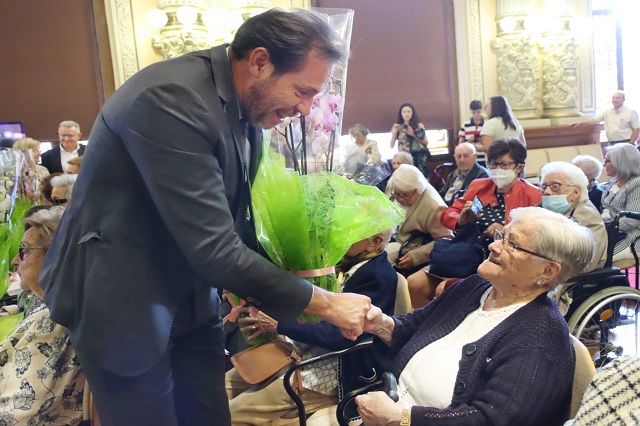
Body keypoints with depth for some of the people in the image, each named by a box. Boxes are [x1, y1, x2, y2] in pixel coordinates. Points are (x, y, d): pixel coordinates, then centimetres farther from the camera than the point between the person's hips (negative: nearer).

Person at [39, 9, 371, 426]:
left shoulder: (247, 105, -2)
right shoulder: (172, 98, -28)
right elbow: (214, 249, -31)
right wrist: (323, 302, -21)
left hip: (191, 295, 7)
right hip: (123, 299, -7)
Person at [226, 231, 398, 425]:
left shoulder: (379, 276, -18)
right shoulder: (347, 258, 7)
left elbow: (341, 334, -25)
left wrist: (278, 324, -24)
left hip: (332, 367, -9)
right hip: (300, 348, 9)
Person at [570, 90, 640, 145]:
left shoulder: (630, 112, 0)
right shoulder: (607, 112, 11)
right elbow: (594, 120, 1)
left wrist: (631, 144, -10)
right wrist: (580, 123, -16)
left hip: (625, 144, -4)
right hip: (611, 144, 4)